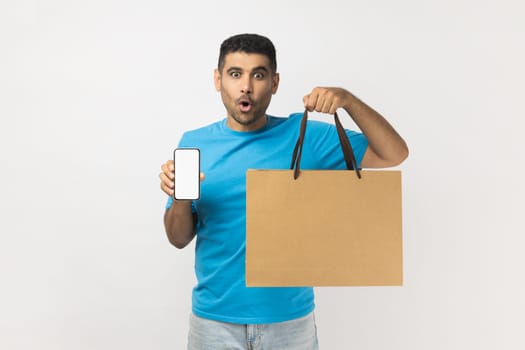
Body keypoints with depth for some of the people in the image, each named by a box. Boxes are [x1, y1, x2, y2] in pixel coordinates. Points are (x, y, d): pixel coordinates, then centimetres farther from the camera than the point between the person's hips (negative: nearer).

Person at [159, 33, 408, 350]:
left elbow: (394, 155, -7)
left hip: (290, 318, 0)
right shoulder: (194, 143, -2)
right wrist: (180, 198, -20)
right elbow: (179, 239, 1)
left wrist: (349, 100, -20)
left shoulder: (305, 136, -5)